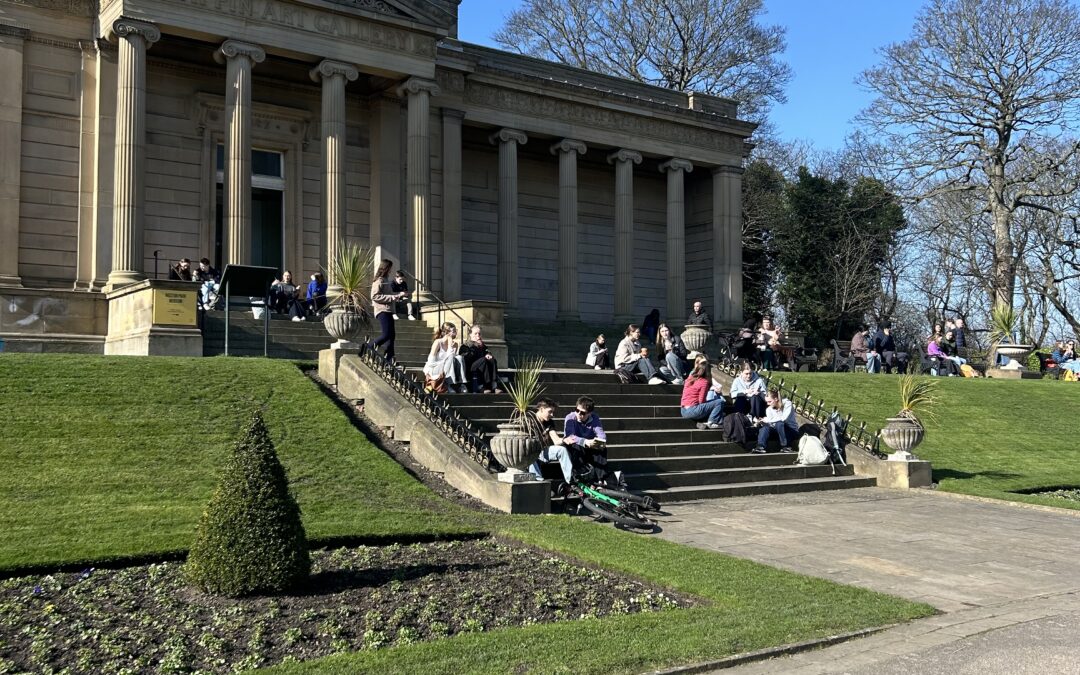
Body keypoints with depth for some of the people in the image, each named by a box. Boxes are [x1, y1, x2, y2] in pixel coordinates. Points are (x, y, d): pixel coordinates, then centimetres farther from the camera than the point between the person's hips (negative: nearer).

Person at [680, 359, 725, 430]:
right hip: (692, 410, -8)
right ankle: (711, 422, -6)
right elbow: (701, 401, -12)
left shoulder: (689, 379, 10)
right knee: (719, 402, -1)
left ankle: (702, 422, 9)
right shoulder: (704, 382, -10)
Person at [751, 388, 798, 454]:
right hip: (778, 431, 4)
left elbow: (784, 418, -28)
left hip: (792, 431, -4)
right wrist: (761, 422, -25)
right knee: (765, 427, -23)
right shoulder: (769, 409, 0)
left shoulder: (787, 404, -14)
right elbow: (770, 424, -7)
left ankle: (786, 446, -24)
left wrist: (768, 420, -28)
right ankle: (760, 447, -38)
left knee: (779, 423, -34)